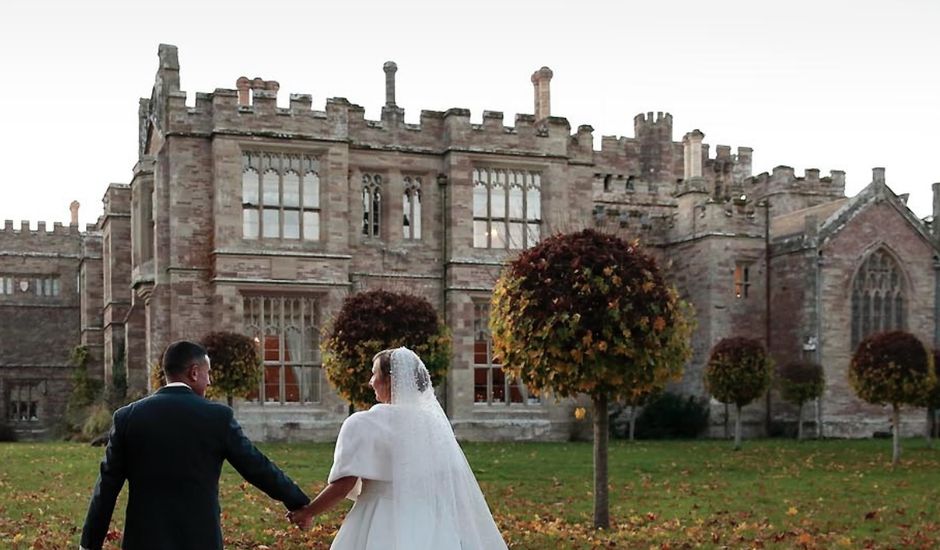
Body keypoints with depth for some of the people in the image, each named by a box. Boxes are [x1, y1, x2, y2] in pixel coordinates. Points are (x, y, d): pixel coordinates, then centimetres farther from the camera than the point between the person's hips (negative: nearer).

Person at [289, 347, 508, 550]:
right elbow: (457, 487, 9)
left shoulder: (364, 424, -9)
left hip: (384, 529, -5)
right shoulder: (434, 420, 6)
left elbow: (343, 484, -11)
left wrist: (307, 512, 3)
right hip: (434, 527, 5)